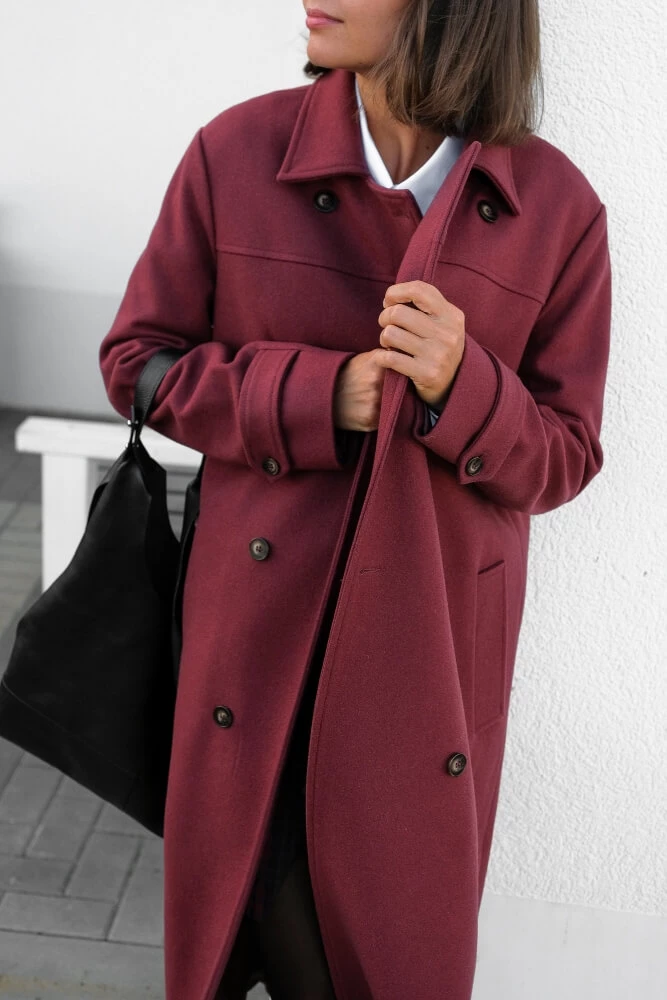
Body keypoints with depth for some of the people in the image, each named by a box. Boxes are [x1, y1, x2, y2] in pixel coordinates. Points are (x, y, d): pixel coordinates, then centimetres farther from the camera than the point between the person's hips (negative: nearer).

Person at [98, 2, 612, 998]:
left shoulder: (556, 206, -7)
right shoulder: (236, 152, -7)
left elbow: (562, 458, -2)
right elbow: (137, 358, 0)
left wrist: (462, 386, -24)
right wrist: (313, 397, -15)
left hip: (436, 646, 0)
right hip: (260, 617, 0)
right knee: (264, 908, 11)